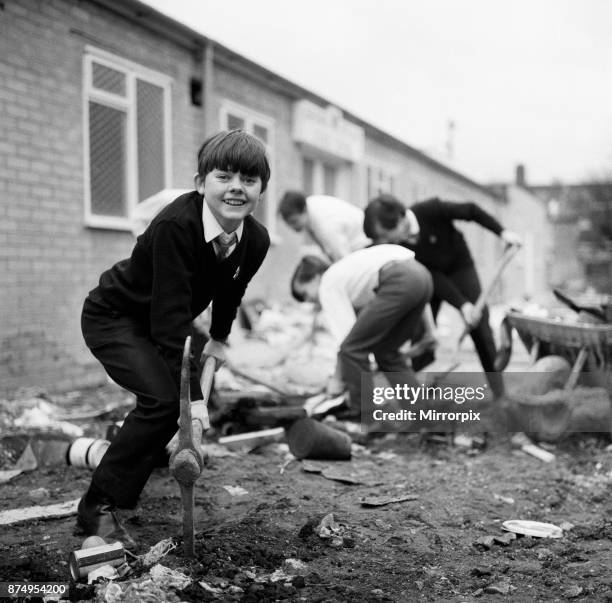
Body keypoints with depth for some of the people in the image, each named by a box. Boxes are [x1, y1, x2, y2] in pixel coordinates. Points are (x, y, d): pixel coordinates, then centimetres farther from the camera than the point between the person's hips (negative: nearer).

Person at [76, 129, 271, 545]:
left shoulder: (256, 241, -15)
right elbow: (171, 318, -39)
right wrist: (194, 399, -41)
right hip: (112, 319, -7)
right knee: (164, 398, -24)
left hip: (158, 325, 8)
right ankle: (98, 507, -10)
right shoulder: (176, 226, -36)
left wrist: (219, 339, 19)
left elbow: (230, 292, 9)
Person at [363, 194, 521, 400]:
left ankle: (499, 391, 2)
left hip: (460, 267, -2)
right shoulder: (396, 245, -26)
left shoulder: (430, 210, -35)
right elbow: (432, 276, -26)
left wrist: (502, 231, -19)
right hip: (429, 277, 2)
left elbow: (470, 210, -19)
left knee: (479, 328, -6)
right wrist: (461, 304, -33)